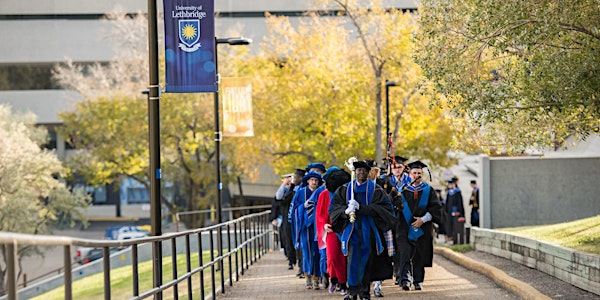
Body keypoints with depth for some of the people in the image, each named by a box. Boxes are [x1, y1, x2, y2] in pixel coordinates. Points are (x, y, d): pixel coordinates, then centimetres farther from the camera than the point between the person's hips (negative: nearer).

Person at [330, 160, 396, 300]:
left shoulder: (376, 190, 3)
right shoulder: (345, 189, 9)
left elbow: (383, 207, -10)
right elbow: (334, 206, 4)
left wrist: (361, 207, -20)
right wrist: (346, 211, -19)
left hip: (368, 230, 0)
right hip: (352, 229, 1)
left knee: (367, 259, 2)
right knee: (352, 258, -7)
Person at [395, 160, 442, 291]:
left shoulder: (428, 190, 7)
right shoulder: (404, 189, 8)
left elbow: (436, 207, -1)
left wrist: (423, 219, -11)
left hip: (422, 228, 1)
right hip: (405, 228, -1)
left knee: (420, 256, 3)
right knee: (405, 253, -13)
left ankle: (418, 281, 14)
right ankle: (405, 280, -22)